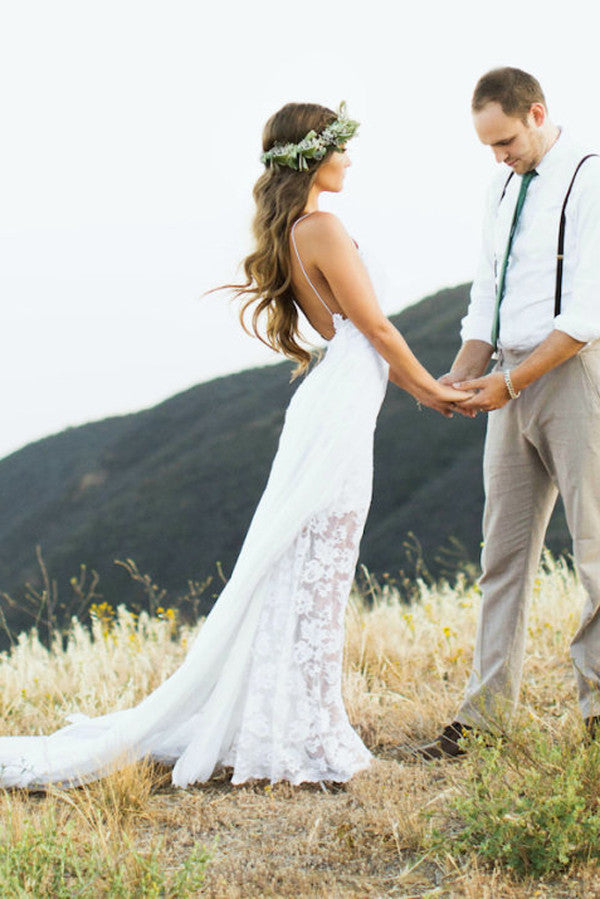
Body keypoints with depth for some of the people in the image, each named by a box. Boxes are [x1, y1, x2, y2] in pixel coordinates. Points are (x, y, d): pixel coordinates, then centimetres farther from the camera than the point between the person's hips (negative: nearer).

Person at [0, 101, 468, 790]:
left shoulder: (289, 232, 15)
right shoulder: (321, 228, -14)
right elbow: (375, 327, -9)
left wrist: (419, 389, 22)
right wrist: (429, 385, 5)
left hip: (331, 408, 9)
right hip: (340, 414, -9)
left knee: (299, 572, 12)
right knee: (316, 573, -4)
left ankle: (286, 728, 20)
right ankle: (301, 740, 3)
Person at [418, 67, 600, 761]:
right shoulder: (503, 190, 17)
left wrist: (510, 383, -16)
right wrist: (460, 375, 0)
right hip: (512, 379, 7)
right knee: (504, 549, 5)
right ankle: (486, 714, 7)